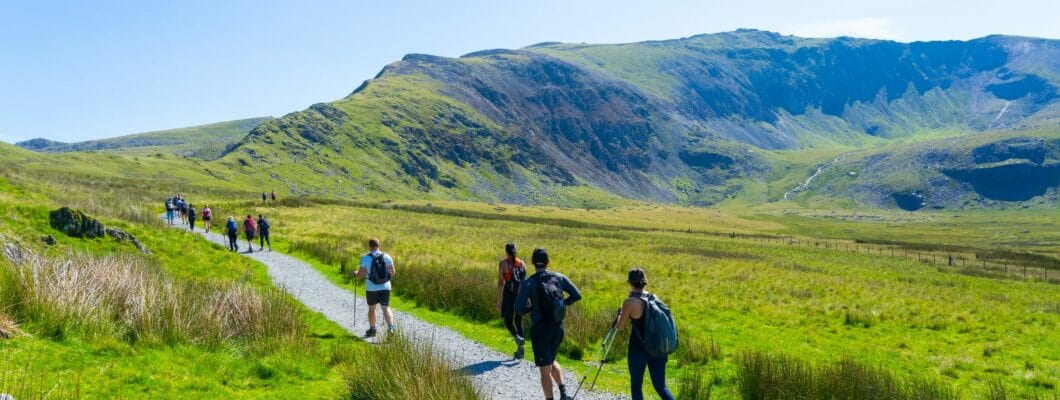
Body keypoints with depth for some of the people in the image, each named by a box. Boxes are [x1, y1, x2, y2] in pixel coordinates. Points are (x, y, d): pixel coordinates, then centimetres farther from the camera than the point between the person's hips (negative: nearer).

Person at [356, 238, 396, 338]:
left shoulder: (366, 258, -8)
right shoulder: (387, 257, 0)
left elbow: (360, 275, -8)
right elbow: (393, 273, 4)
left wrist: (357, 273, 15)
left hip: (371, 288, -1)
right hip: (385, 288, 1)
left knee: (371, 308, 17)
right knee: (386, 308, 1)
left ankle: (372, 330, 26)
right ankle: (391, 327, -20)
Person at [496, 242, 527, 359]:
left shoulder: (503, 263, -5)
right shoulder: (522, 263, 6)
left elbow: (500, 282, -8)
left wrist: (499, 299, -3)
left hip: (509, 294, -4)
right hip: (521, 295, 4)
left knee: (508, 320, 11)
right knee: (519, 321, 13)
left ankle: (518, 338, -18)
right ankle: (520, 350, 12)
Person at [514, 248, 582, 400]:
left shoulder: (528, 284, -11)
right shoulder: (559, 278, -1)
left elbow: (518, 309, -16)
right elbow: (577, 295, -2)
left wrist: (532, 308, 3)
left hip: (540, 329, -4)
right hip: (558, 328, 4)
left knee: (545, 369, 5)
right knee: (551, 361, 25)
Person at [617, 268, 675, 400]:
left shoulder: (629, 302, -13)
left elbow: (621, 327, -2)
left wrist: (621, 313, 16)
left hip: (638, 349, -5)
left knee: (636, 386, 11)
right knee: (661, 386, 11)